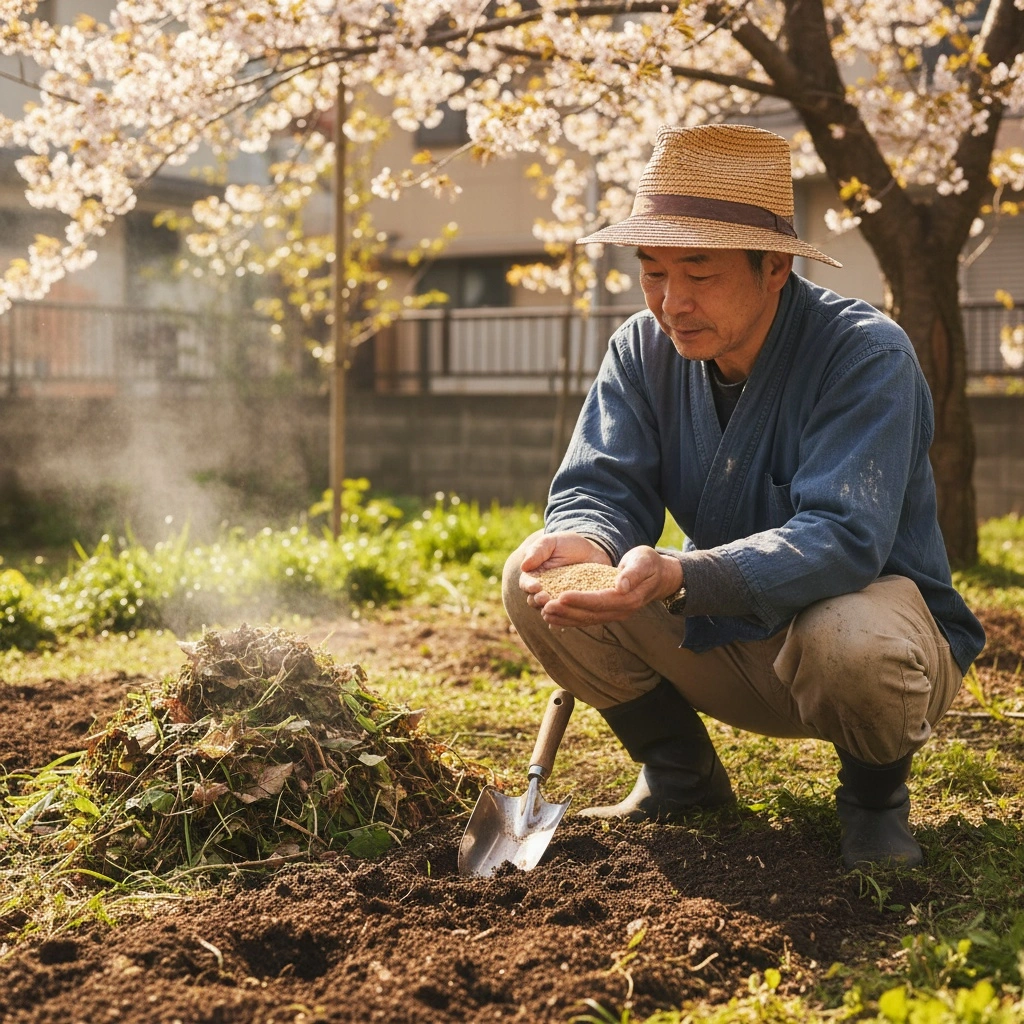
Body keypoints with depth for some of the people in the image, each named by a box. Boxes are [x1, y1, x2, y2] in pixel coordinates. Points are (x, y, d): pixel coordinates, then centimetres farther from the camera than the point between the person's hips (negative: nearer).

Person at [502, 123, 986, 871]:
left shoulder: (866, 354, -24)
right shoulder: (645, 349, -6)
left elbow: (842, 537, -35)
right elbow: (599, 487, -11)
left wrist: (680, 578, -51)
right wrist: (585, 543, -38)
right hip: (725, 638, 5)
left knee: (853, 640, -41)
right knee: (534, 575, -14)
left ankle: (876, 795, -3)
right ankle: (681, 776, 7)